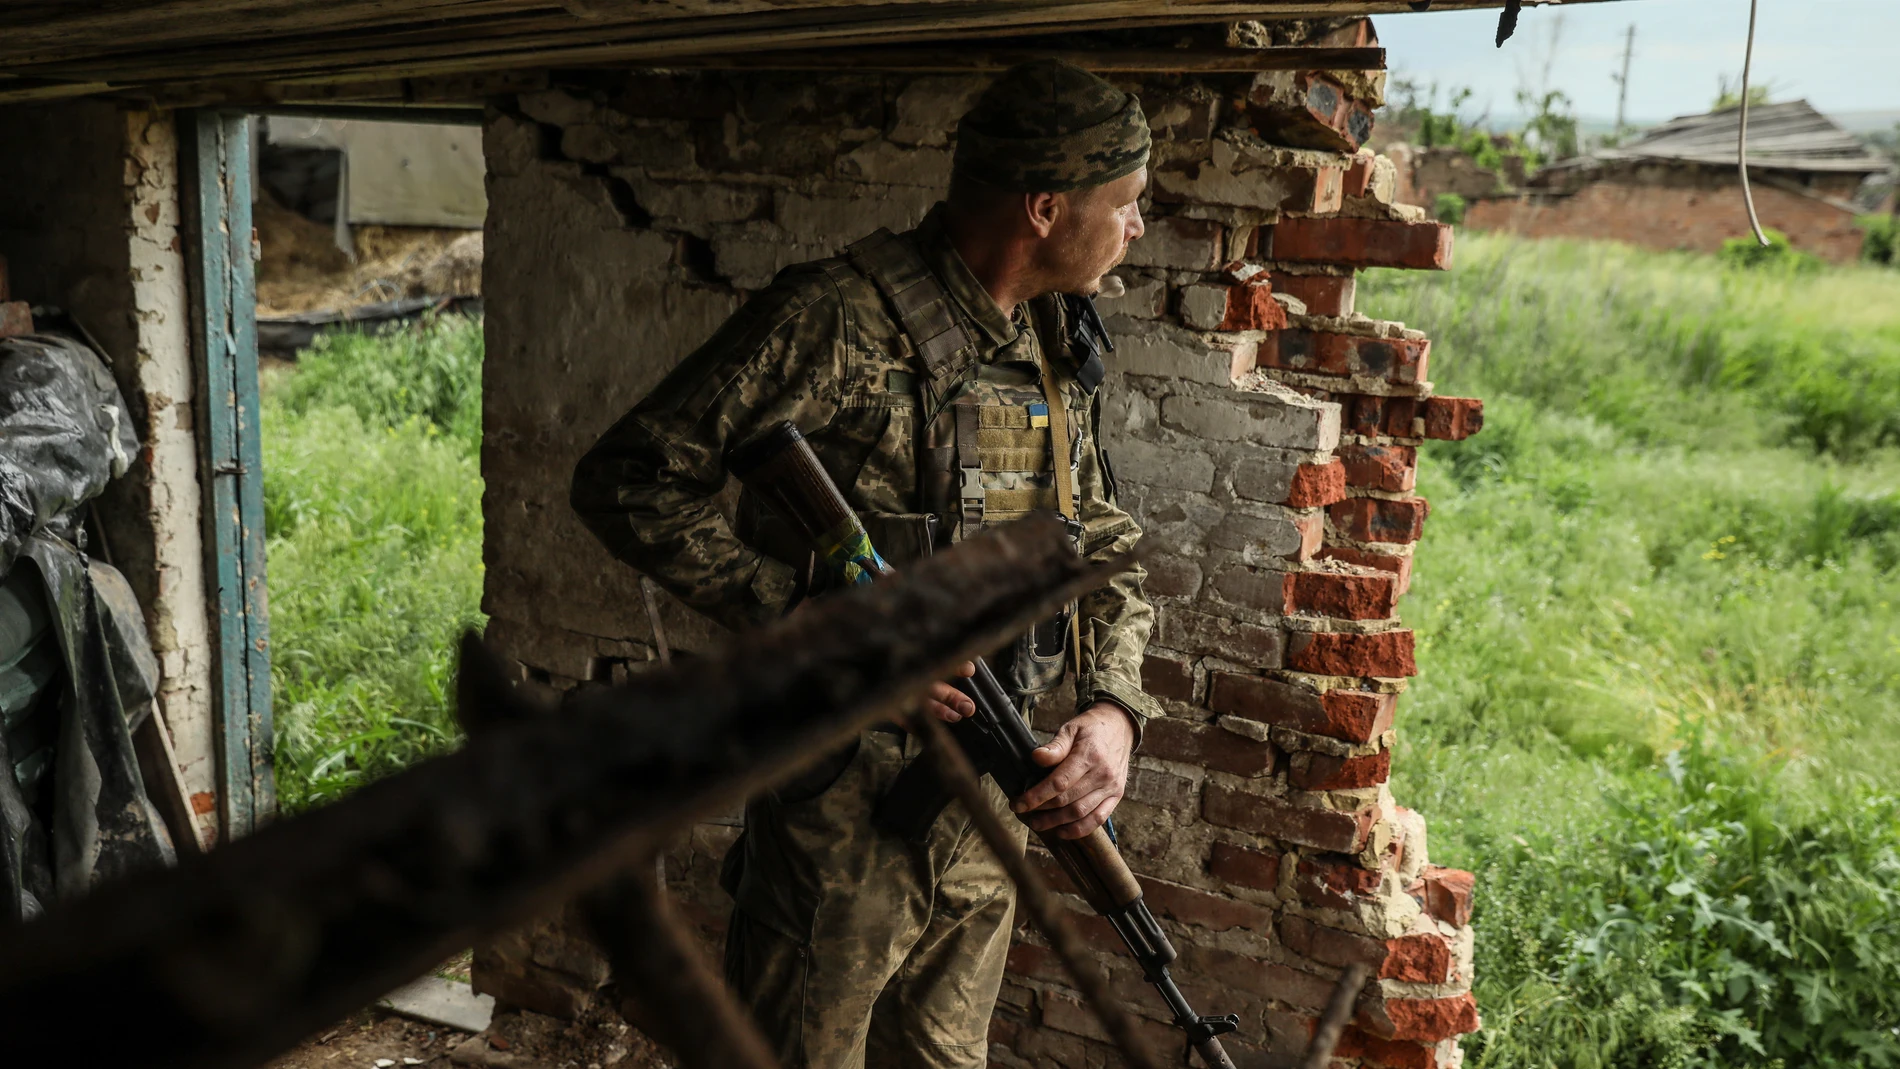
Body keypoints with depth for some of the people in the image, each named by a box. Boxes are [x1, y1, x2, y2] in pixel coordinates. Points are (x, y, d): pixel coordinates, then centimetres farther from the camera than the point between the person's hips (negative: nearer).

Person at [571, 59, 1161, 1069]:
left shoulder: (1058, 350, 7)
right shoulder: (839, 320, -17)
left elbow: (1107, 552, 14)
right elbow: (624, 481, -18)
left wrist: (1112, 708, -5)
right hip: (844, 803, -7)